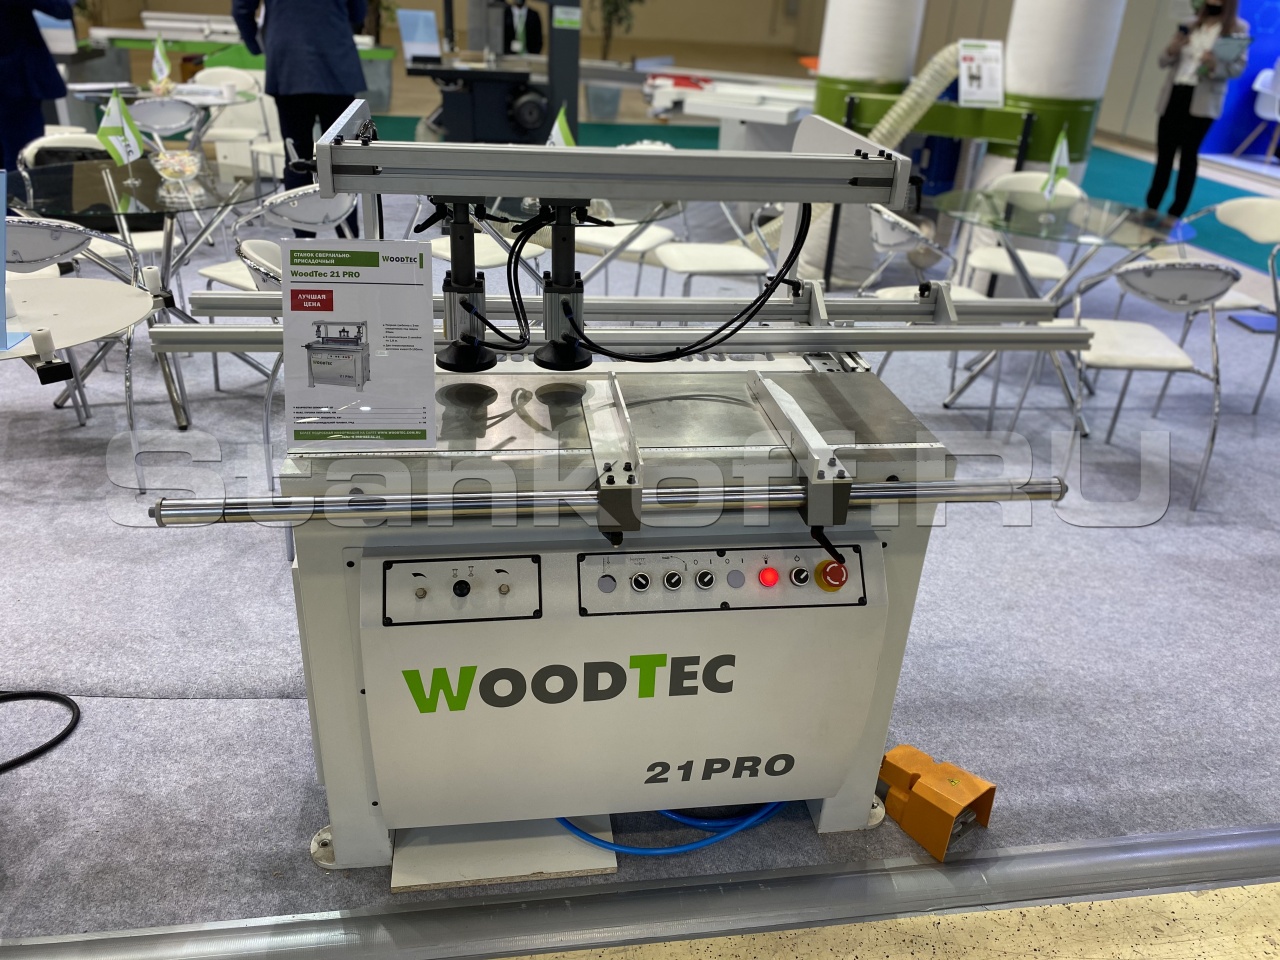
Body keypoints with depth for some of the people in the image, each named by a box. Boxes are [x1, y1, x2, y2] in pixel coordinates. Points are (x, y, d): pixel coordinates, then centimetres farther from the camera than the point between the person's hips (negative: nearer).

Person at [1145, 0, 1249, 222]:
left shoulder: (1238, 28, 2)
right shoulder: (1190, 25, 14)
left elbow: (1239, 66, -5)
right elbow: (1164, 61, 14)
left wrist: (1216, 66, -25)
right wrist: (1172, 50, -8)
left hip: (1202, 102, -4)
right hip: (1174, 95, 4)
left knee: (1188, 154, -6)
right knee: (1164, 151, 3)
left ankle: (1175, 213, -4)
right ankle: (1151, 206, 9)